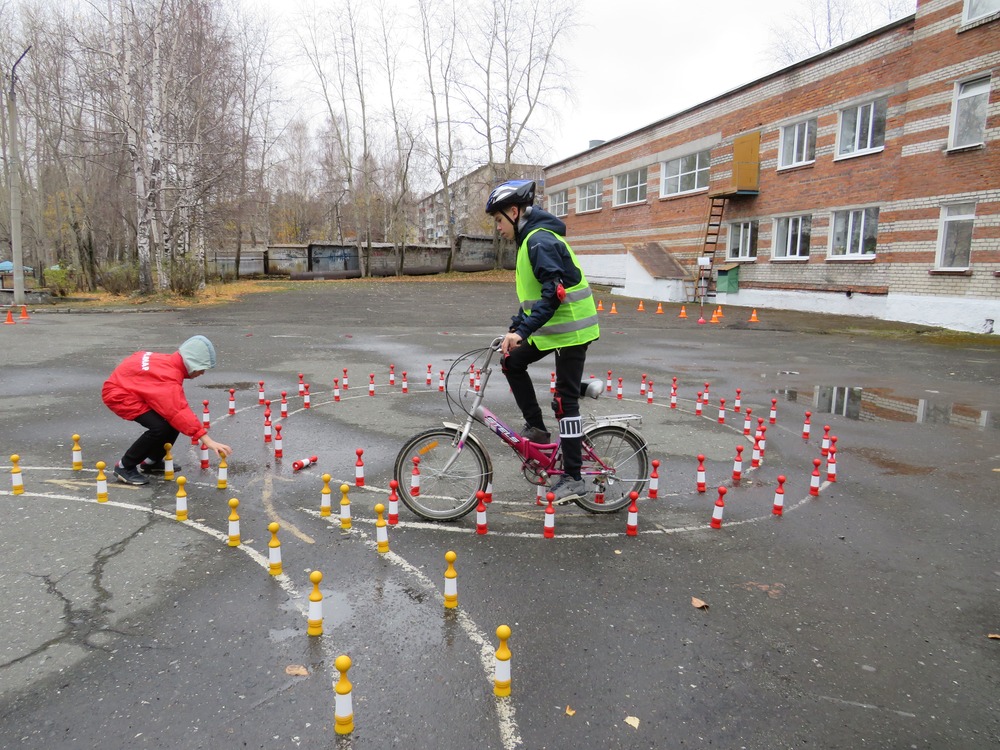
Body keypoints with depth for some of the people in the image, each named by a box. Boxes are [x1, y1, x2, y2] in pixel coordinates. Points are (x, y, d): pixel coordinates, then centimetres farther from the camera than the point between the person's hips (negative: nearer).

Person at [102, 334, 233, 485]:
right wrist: (207, 440, -40)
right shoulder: (168, 377, -32)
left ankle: (152, 462, 17)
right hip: (118, 394, -9)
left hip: (132, 388, 9)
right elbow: (179, 412, -38)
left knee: (172, 419, 2)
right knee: (160, 427, -23)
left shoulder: (171, 363, -4)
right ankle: (125, 467, -5)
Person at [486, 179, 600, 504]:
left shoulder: (540, 240, -17)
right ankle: (536, 428, 18)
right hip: (551, 327, 10)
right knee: (512, 362, 11)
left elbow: (553, 292, -27)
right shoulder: (530, 239, 15)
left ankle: (573, 478, 3)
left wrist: (522, 331, -30)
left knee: (565, 400, -6)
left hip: (569, 328, -10)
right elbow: (533, 294, 21)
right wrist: (514, 329, 18)